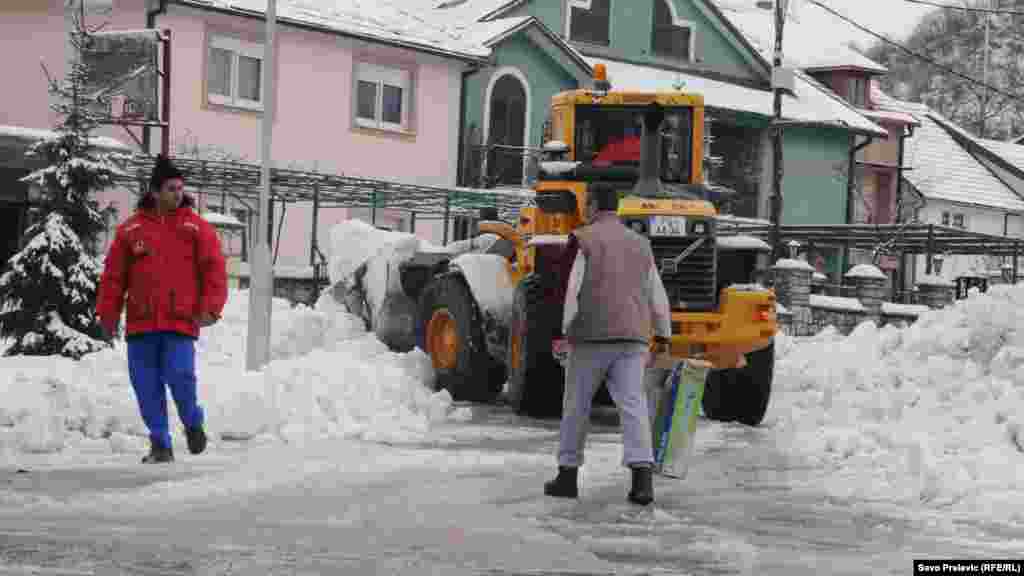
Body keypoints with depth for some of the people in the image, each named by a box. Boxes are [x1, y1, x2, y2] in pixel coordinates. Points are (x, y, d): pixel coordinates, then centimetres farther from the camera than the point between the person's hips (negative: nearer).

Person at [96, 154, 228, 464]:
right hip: (141, 323, 2)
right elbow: (114, 274, 10)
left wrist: (210, 308, -11)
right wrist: (108, 311, 6)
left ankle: (193, 423, 16)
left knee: (180, 378, -13)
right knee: (147, 387, 3)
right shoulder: (131, 229, 8)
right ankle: (160, 445, 15)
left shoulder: (197, 227, 4)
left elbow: (214, 270, -1)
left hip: (181, 321, -2)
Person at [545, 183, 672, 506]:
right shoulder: (640, 244, 16)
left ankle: (568, 475, 16)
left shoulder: (583, 240, 0)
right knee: (632, 404, -5)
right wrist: (663, 334, 28)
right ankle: (642, 475, -20)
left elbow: (573, 289, -10)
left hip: (592, 335, -4)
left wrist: (562, 331, -10)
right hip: (632, 338, 4)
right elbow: (657, 295, 19)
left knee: (577, 405, 9)